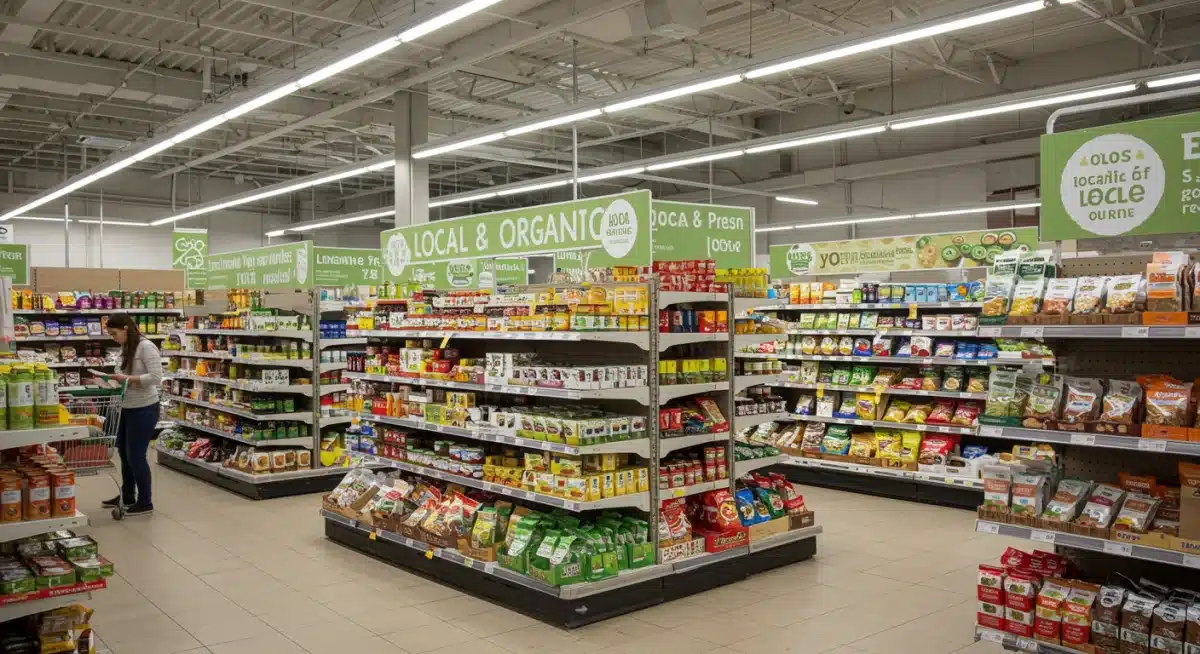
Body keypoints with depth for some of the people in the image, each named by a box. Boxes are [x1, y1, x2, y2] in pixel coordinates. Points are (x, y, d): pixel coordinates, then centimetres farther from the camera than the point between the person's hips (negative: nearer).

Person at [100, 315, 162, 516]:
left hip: (143, 410, -9)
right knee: (124, 453, 18)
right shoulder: (125, 349, 10)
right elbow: (128, 377, 16)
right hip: (127, 409, 9)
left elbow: (156, 378, -24)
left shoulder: (146, 347, -16)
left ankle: (145, 502, 13)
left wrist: (127, 378, -23)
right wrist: (116, 380, -1)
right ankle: (127, 496, 35)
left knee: (136, 456, -1)